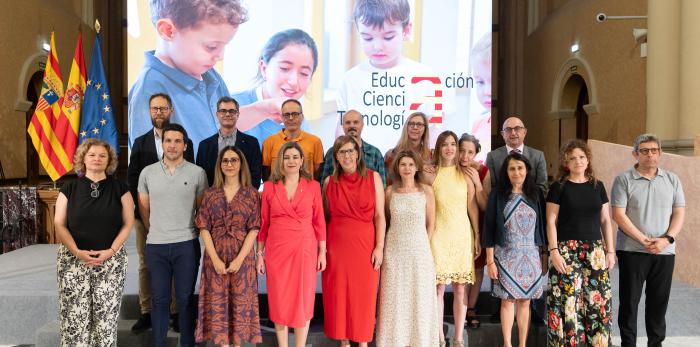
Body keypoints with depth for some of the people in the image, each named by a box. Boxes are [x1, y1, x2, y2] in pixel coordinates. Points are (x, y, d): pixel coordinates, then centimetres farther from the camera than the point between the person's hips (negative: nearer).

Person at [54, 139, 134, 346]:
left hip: (111, 260, 0)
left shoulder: (119, 189, 3)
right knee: (75, 315, -1)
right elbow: (59, 224, 2)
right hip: (73, 260, 0)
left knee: (107, 314, -1)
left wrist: (111, 250, -10)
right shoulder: (69, 189, 4)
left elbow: (128, 223, 2)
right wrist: (77, 252, -12)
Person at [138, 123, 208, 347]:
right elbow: (144, 209, 13)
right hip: (155, 246, 2)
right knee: (159, 299, 9)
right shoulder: (147, 173, 5)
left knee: (185, 298, 6)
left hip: (187, 245, -1)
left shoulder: (197, 173, -1)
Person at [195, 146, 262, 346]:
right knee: (217, 302, 4)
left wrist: (239, 259, -12)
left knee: (240, 302, 5)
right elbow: (204, 228, 0)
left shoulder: (251, 194, 1)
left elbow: (254, 229, -4)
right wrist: (215, 259, -10)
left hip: (242, 255, -1)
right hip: (215, 256, 1)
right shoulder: (210, 194, 5)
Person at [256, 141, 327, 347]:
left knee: (303, 300, 5)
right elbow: (263, 223, 5)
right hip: (277, 250, 1)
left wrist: (322, 252, 1)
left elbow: (319, 221, 3)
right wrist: (260, 254, 4)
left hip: (305, 249, 0)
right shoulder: (269, 187, 3)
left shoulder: (313, 186, 1)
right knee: (279, 301, 7)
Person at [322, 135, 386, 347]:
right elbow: (325, 217, 11)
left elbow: (380, 216, -2)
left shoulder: (373, 178, -1)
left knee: (364, 294, 5)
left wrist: (379, 247, -8)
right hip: (337, 245, 2)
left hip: (365, 245, -1)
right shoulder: (329, 182, 5)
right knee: (339, 293, 6)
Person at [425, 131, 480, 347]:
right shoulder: (431, 174, 0)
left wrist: (477, 235, 1)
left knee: (460, 289, 5)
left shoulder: (465, 174, 4)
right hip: (439, 235, -1)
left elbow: (472, 206, 4)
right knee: (439, 288, 1)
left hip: (462, 234, 1)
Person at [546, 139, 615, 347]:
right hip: (567, 250, -4)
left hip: (594, 250, 4)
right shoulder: (559, 187, -1)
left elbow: (605, 221, 12)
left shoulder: (597, 186, 10)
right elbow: (551, 222, -4)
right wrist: (554, 251, -12)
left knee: (598, 300, 4)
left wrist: (610, 251, 7)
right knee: (567, 300, -4)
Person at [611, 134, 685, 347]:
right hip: (632, 250, -3)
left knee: (659, 301, 10)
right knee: (629, 300, 4)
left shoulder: (672, 180, 9)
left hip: (665, 252, 3)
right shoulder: (624, 180, -3)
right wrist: (644, 240, -14)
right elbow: (618, 214, -9)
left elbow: (679, 213, 6)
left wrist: (667, 239, -11)